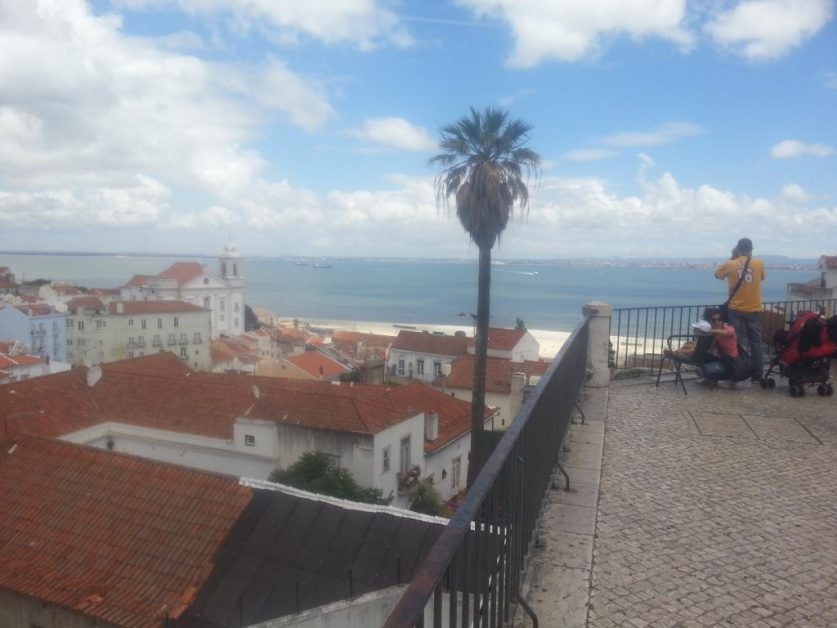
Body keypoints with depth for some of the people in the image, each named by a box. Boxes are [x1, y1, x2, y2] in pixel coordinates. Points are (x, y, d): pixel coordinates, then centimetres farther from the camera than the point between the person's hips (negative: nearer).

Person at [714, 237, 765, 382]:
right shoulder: (759, 263, -3)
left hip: (736, 310, -1)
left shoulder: (730, 264, -6)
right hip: (754, 310, 1)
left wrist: (731, 257, 12)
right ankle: (757, 376, 11)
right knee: (755, 343, 8)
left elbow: (717, 274, 13)